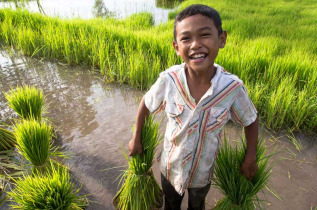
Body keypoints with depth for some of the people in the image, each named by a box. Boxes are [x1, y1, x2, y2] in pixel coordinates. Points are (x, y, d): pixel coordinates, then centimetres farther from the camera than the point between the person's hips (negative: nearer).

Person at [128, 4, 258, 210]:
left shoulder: (233, 87, -27)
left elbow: (251, 120, -8)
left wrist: (250, 159, -6)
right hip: (171, 166, 0)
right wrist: (136, 139, -3)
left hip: (204, 170, 0)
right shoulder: (169, 80, -27)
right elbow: (145, 104, -8)